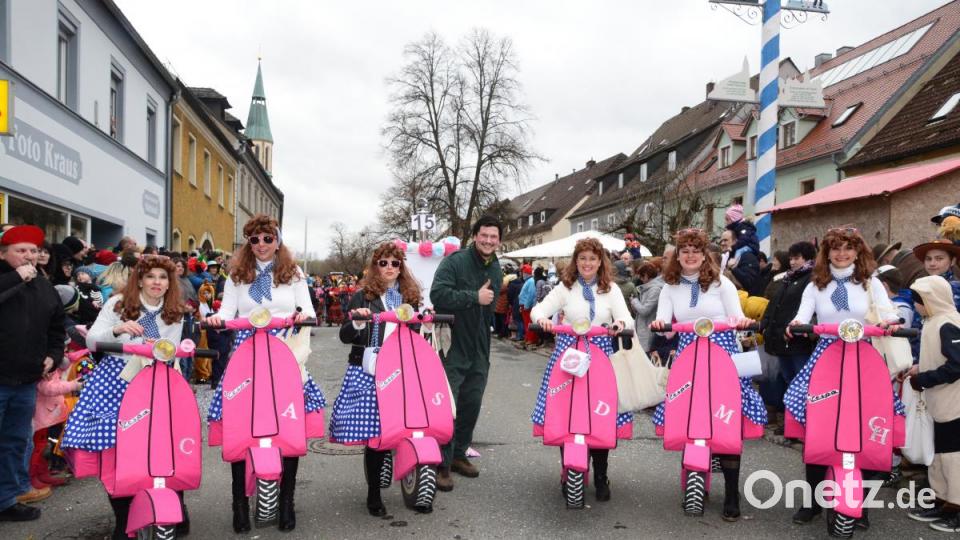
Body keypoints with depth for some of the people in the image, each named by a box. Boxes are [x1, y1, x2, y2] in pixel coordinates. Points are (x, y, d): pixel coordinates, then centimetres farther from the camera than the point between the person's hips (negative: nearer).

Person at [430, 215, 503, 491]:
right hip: (452, 346, -7)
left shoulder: (496, 271, 14)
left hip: (479, 351, 7)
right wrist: (474, 297, -22)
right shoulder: (454, 261, -10)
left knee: (471, 405, 13)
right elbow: (437, 294, -23)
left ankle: (458, 454, 29)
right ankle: (442, 463, 4)